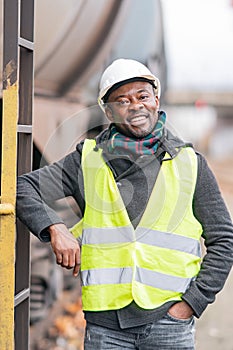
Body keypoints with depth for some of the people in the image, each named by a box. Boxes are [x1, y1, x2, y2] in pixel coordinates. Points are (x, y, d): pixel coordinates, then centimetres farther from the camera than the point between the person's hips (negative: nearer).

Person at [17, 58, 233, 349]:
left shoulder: (190, 163, 7)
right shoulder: (89, 159, 7)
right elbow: (23, 188, 6)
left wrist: (192, 302, -2)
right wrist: (54, 227, -13)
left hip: (168, 318, 0)